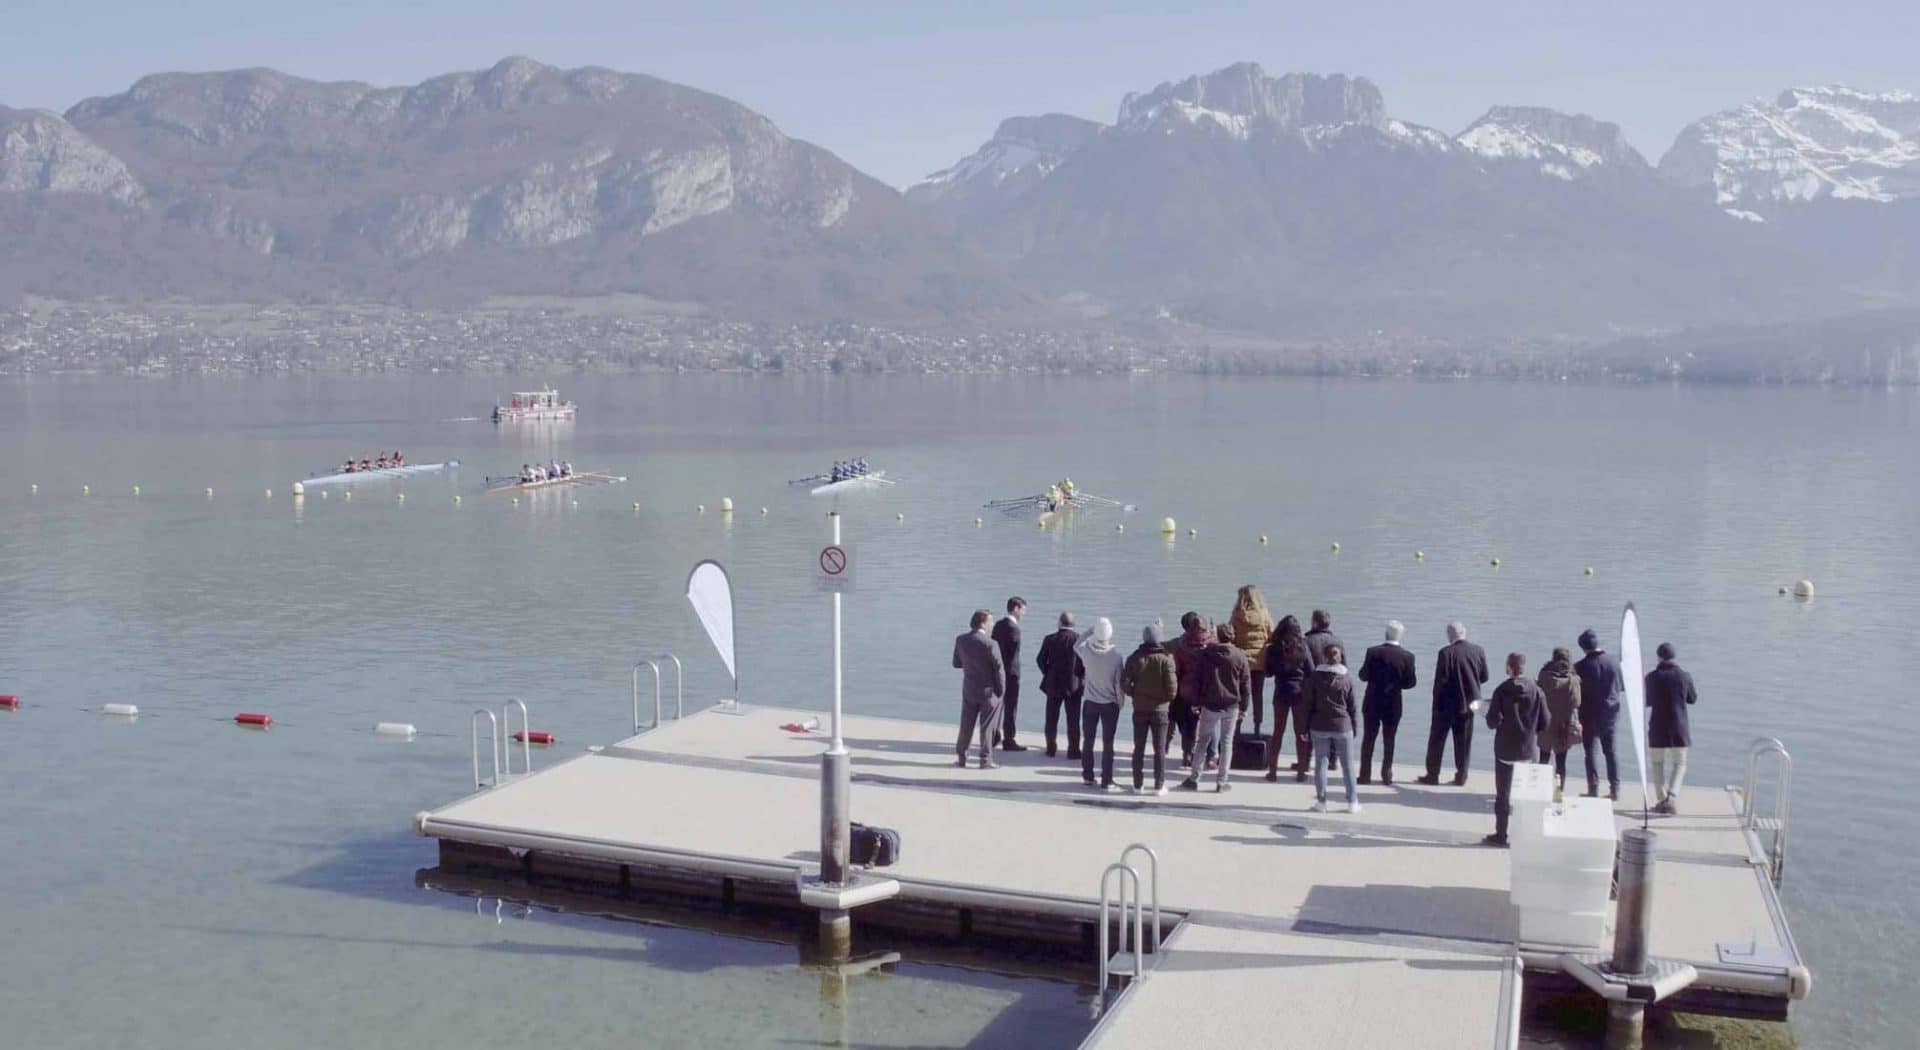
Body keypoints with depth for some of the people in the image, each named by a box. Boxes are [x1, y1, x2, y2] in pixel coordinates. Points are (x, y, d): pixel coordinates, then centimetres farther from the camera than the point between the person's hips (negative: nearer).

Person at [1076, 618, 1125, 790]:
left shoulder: (1087, 651, -12)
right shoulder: (1118, 656, -18)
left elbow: (1076, 646, 13)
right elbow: (1119, 682, -12)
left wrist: (1090, 632, 13)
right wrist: (1120, 703, 1)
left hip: (1089, 702, 2)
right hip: (1110, 704, -2)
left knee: (1087, 741, 14)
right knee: (1108, 744, 4)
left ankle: (1087, 776, 20)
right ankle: (1106, 781, 5)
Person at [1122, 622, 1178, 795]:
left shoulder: (1135, 658, -4)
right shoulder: (1166, 658, -12)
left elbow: (1124, 682, -9)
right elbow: (1172, 686, -15)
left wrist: (1135, 694, 8)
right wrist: (1168, 698, 5)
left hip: (1139, 709, 2)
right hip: (1159, 709, -2)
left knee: (1139, 748, 11)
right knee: (1160, 749, 6)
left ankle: (1138, 784, 13)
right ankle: (1159, 786, 6)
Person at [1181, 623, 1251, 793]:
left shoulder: (1206, 654, -3)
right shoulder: (1239, 656, -5)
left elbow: (1198, 679, 1)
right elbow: (1246, 683, -2)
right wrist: (1243, 707, 6)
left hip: (1210, 704, 0)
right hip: (1231, 706, 0)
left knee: (1203, 741, 11)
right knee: (1226, 742, 8)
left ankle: (1194, 779, 11)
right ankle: (1221, 782, 8)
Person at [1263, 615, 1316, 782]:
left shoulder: (1274, 648, -5)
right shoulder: (1302, 647, -9)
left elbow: (1268, 672, 3)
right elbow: (1311, 672, -5)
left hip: (1281, 692, 1)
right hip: (1300, 692, -1)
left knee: (1278, 732, 10)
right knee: (1301, 732, 8)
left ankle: (1273, 770, 9)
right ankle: (1301, 771, 10)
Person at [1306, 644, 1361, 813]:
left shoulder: (1315, 677, -1)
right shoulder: (1347, 680, -1)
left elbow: (1309, 704, 0)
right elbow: (1352, 707, 3)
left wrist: (1307, 726, 6)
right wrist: (1353, 728, 12)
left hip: (1319, 726, 0)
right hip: (1342, 726, 0)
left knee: (1321, 764, 3)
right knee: (1347, 765, 7)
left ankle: (1321, 801, 1)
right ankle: (1352, 802, 10)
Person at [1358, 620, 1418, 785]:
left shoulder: (1373, 652, -10)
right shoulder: (1407, 656, -9)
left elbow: (1363, 676, -6)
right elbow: (1410, 682, -7)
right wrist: (1407, 680, 14)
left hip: (1372, 702, 0)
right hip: (1393, 704, 0)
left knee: (1369, 738, 9)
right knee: (1388, 740, 10)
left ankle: (1365, 774, 8)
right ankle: (1386, 774, 10)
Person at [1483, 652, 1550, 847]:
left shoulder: (1502, 690, -13)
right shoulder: (1537, 691, -5)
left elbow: (1493, 721, -16)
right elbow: (1544, 724, -2)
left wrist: (1492, 720, 7)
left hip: (1505, 750, -2)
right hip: (1530, 750, 2)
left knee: (1503, 795, 8)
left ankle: (1501, 835, 11)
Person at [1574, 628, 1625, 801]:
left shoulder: (1581, 666, -14)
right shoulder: (1615, 661, -3)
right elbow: (1623, 687, 7)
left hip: (1590, 714, -4)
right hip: (1611, 712, 4)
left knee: (1591, 751, 1)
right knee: (1610, 751, 13)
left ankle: (1593, 789, -4)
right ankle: (1615, 789, 13)